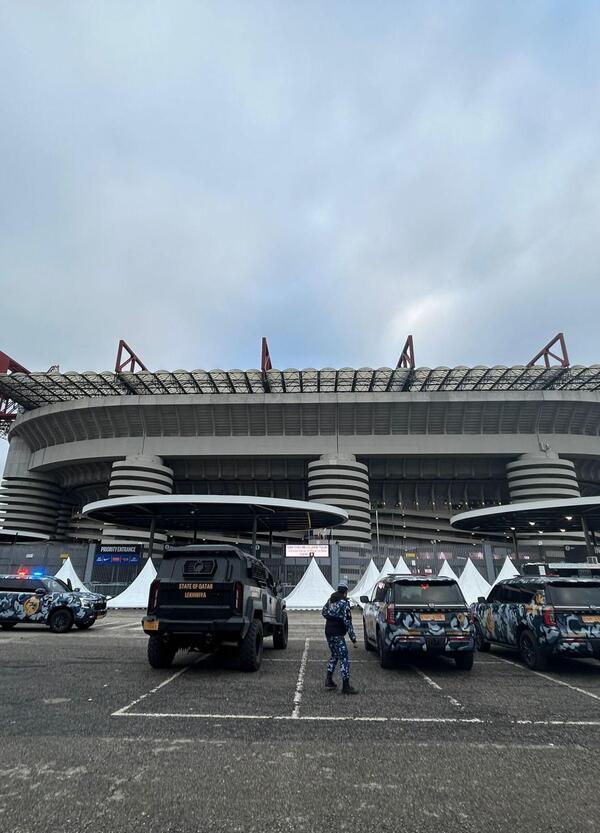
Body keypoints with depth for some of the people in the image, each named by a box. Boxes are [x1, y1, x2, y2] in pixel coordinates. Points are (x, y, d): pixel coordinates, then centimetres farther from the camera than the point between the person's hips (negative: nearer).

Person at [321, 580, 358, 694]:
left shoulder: (330, 600, 7)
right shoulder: (344, 603, -15)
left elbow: (323, 612, 20)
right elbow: (348, 622, -18)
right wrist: (353, 639, -16)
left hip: (328, 632, 8)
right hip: (338, 634, -8)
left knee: (334, 655, 23)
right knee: (344, 658, -2)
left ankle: (329, 680, 22)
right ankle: (346, 687, -3)